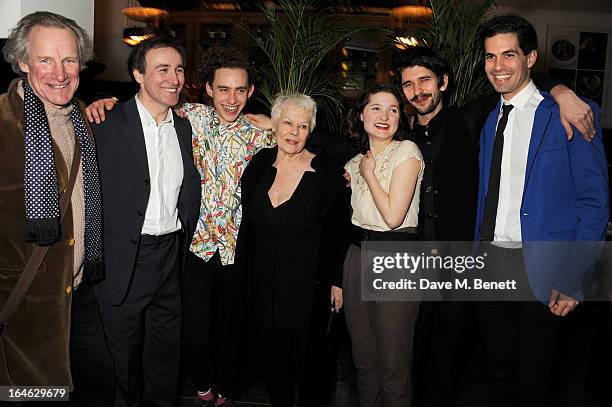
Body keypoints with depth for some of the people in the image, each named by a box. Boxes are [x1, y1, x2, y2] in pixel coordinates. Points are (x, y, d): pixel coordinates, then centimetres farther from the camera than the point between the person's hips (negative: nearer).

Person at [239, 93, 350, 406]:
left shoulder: (326, 171, -9)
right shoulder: (259, 163, 1)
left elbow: (338, 231, -4)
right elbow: (248, 221, 10)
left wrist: (336, 281, -5)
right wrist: (247, 271, 8)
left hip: (308, 286, -3)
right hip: (264, 283, 4)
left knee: (306, 356, 10)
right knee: (273, 357, 15)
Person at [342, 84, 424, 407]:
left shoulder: (407, 151, -8)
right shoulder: (355, 162, 12)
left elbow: (393, 216, -18)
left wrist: (369, 174, -6)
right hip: (357, 256, 6)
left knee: (393, 365, 3)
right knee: (364, 361, 17)